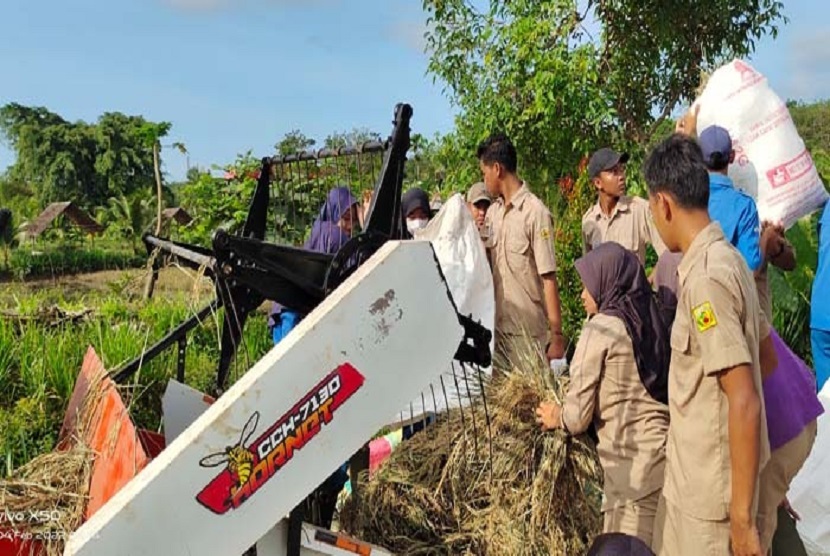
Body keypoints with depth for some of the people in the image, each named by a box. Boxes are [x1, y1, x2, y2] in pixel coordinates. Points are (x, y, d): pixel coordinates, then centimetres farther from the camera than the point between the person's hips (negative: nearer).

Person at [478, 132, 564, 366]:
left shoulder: (535, 212, -12)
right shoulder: (492, 213, 10)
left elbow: (549, 279, -14)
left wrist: (557, 335, -15)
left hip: (530, 332, -6)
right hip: (496, 328, 7)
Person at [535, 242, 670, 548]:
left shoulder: (600, 328, -7)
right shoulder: (652, 321, 12)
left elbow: (577, 418, -6)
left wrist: (556, 417, 15)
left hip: (635, 467, -7)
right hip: (668, 454, 7)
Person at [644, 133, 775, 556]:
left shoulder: (705, 275, -24)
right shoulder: (723, 257, 4)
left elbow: (744, 403, -26)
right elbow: (767, 357, 14)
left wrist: (742, 517, -22)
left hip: (711, 487, -9)